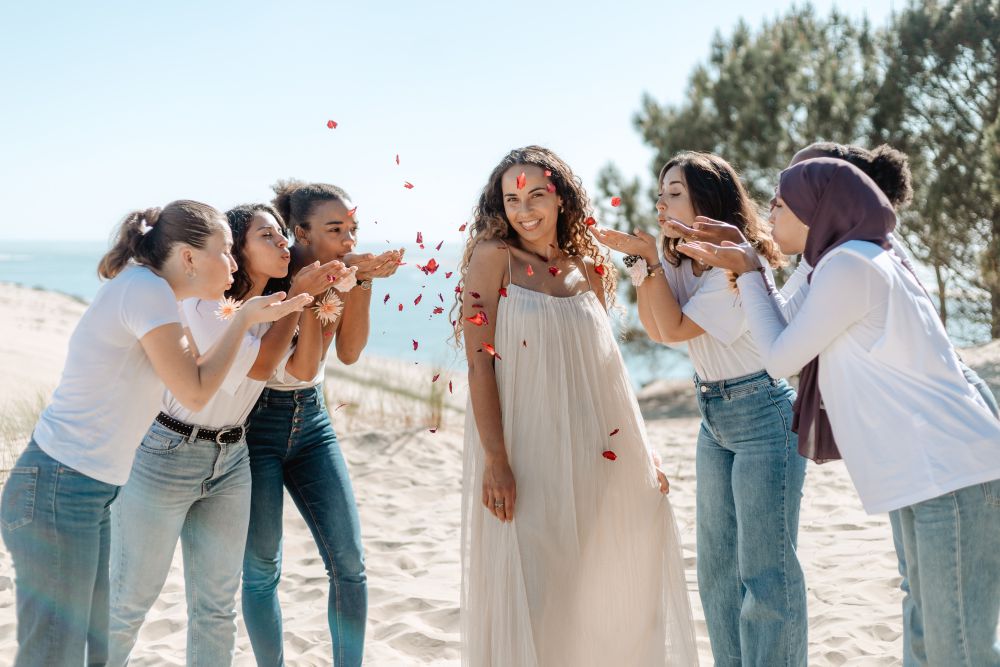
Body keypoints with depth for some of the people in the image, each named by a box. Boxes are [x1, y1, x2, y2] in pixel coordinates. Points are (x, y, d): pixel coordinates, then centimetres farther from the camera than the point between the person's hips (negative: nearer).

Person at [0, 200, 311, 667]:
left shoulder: (140, 289, 13)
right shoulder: (147, 288, -15)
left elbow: (191, 368, 18)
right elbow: (195, 394, -12)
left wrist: (253, 317, 18)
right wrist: (245, 318, -2)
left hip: (88, 493, 10)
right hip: (58, 492, -10)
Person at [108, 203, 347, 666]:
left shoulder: (271, 308, 5)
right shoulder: (201, 302, -17)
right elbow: (257, 365, -21)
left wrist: (316, 298, -7)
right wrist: (299, 295, -15)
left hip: (230, 461, 7)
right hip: (165, 457, -7)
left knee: (217, 606, 12)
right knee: (128, 601, 5)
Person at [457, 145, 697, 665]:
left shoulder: (588, 269, 10)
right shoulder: (493, 257, -4)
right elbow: (480, 365, -10)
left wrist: (644, 450, 13)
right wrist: (495, 460, -16)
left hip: (601, 458, 5)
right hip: (530, 458, -4)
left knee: (613, 592, 13)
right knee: (533, 596, 3)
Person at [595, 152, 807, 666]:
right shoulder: (680, 259, 5)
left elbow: (676, 328, -17)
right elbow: (655, 331, 4)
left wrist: (650, 257, -16)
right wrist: (642, 262, -6)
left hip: (762, 415, -9)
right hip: (713, 415, 9)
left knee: (765, 570, -5)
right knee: (718, 566, 15)